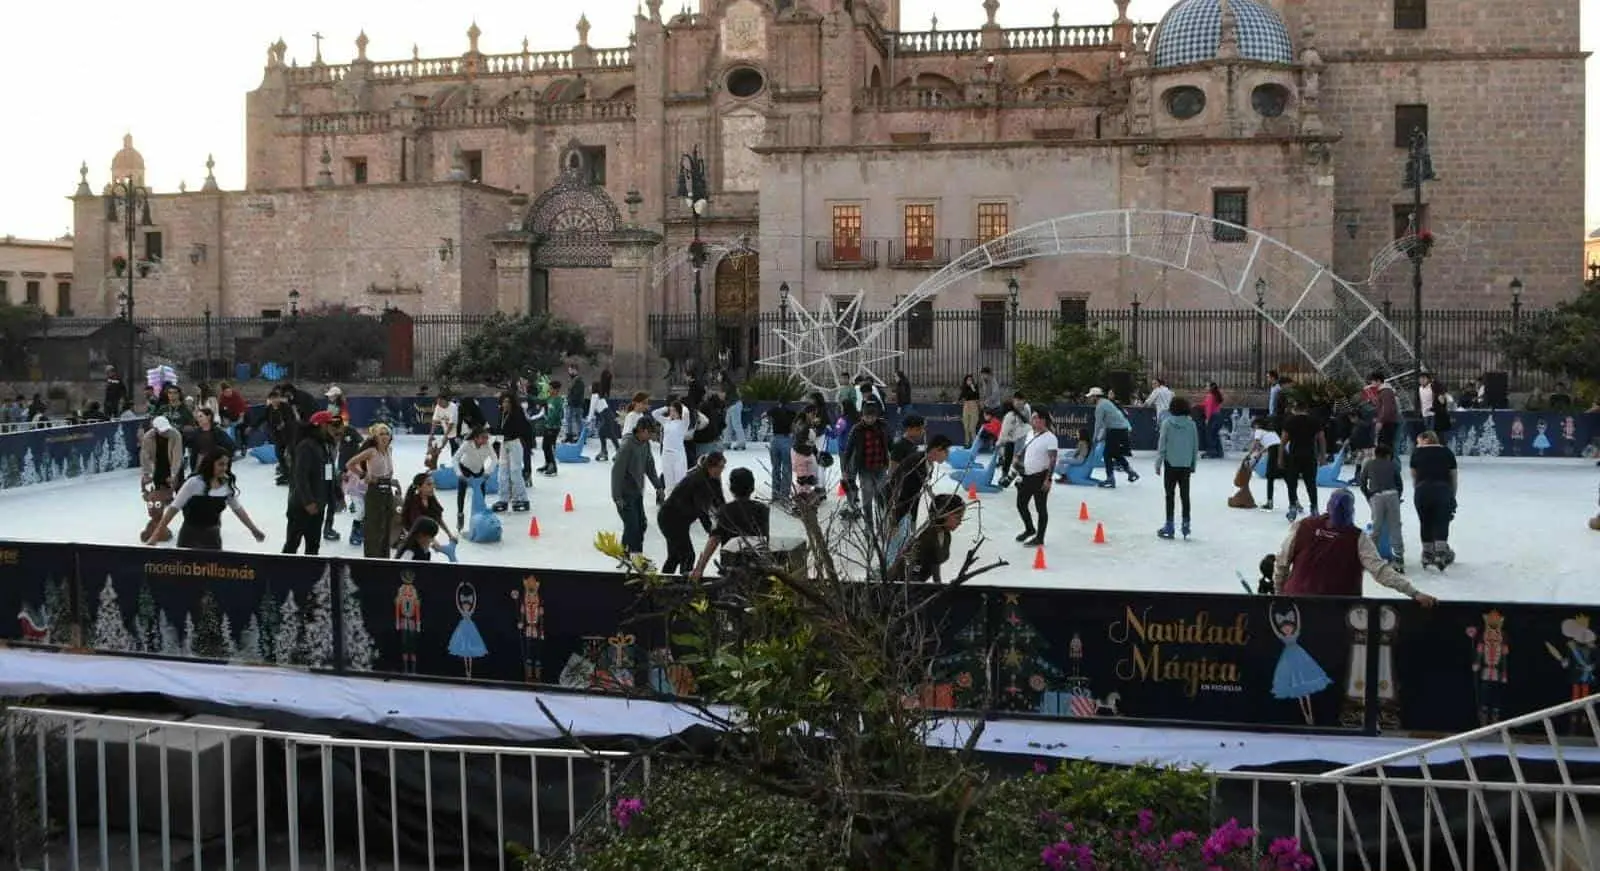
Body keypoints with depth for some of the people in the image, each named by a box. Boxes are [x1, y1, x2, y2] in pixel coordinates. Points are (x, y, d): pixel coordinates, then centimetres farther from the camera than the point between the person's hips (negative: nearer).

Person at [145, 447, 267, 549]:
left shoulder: (227, 484, -2)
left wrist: (254, 529, 14)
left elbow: (238, 508, 12)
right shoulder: (194, 483, -18)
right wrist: (155, 536, -16)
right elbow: (174, 508, -16)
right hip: (191, 537, -5)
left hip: (213, 536, 5)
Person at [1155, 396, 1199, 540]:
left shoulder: (1167, 423, -11)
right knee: (1185, 495, 10)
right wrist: (1193, 464, 16)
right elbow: (1195, 446, 5)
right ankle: (1186, 525, 12)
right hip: (1186, 465, 3)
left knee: (1170, 495, 4)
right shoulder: (1191, 424, -1)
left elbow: (1162, 445, -9)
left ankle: (1169, 527, 6)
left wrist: (1158, 463, -1)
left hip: (1171, 464, -3)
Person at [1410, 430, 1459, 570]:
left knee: (1425, 524, 12)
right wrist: (1452, 496, 22)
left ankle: (1428, 555, 20)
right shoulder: (1447, 452, 15)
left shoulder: (1417, 452, 12)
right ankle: (1440, 554, -10)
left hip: (1423, 489, 0)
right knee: (1441, 524, 3)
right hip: (1443, 490, 0)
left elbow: (1414, 476, 9)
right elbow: (1454, 477, 14)